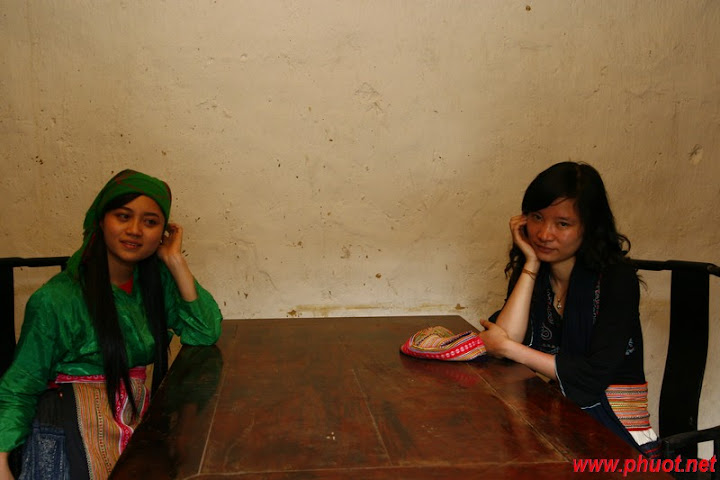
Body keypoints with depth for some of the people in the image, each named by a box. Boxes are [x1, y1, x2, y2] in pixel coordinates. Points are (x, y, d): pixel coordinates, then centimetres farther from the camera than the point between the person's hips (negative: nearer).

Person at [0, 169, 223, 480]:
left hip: (136, 427, 5)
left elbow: (205, 334, -9)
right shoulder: (57, 300, -14)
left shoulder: (156, 281, 1)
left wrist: (176, 261, -12)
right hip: (72, 439, -5)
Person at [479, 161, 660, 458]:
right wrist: (531, 263, -11)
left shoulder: (617, 279, -12)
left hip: (617, 436, -5)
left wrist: (509, 348, -11)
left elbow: (594, 375, -18)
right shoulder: (531, 275, 4)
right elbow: (503, 340, -13)